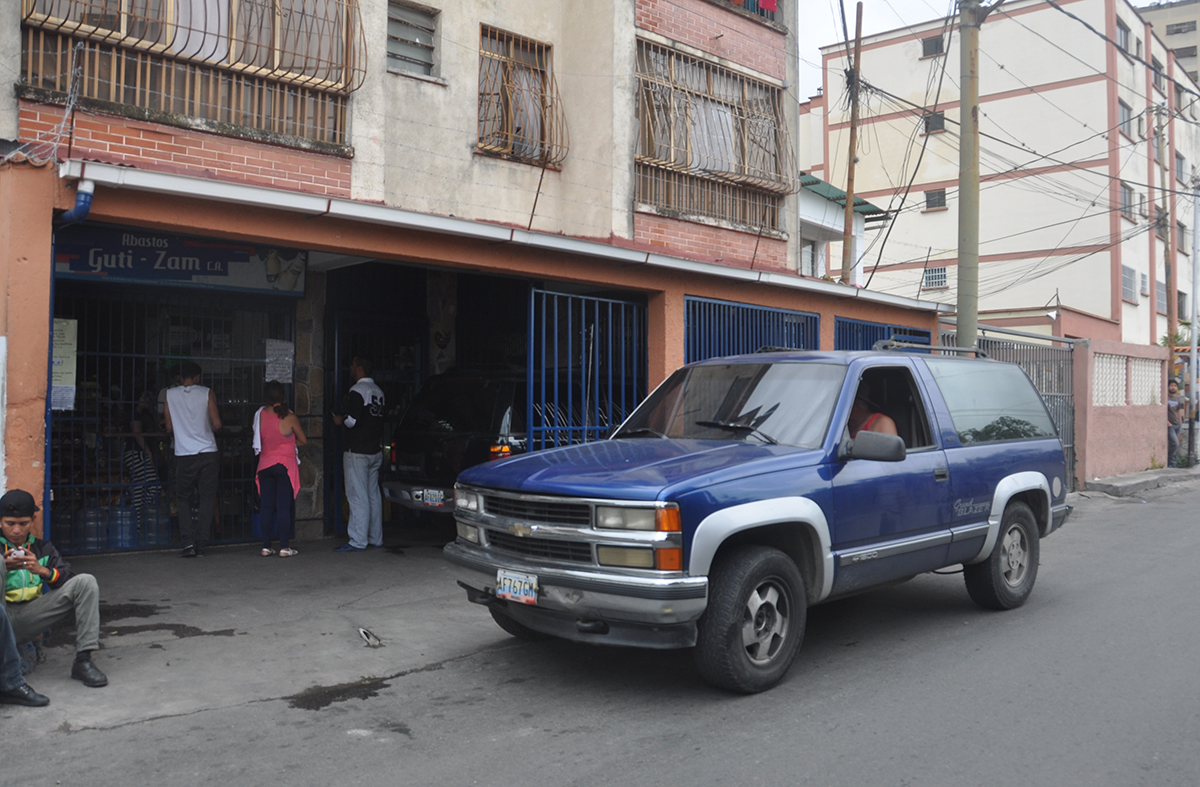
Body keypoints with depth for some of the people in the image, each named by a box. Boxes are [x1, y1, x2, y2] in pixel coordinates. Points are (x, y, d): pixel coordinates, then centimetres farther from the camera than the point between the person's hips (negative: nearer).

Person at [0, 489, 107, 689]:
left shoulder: (43, 549, 18)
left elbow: (70, 580, 6)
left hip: (29, 617, 3)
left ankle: (83, 661, -20)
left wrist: (43, 571, -13)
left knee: (86, 582, -14)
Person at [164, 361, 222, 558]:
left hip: (184, 454, 1)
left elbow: (169, 428, 8)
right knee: (206, 498, 6)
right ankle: (200, 545, 4)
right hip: (208, 452, 0)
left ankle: (188, 542, -3)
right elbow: (217, 424, -3)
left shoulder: (170, 394, 4)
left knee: (184, 498, 11)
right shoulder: (207, 393, 0)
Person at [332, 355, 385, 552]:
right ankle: (376, 538, 17)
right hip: (375, 451, 9)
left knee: (358, 497, -7)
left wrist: (340, 420, -3)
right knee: (374, 495, 12)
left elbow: (353, 420, -21)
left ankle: (358, 541, -6)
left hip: (357, 452, -9)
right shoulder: (378, 391, 14)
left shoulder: (357, 391, -13)